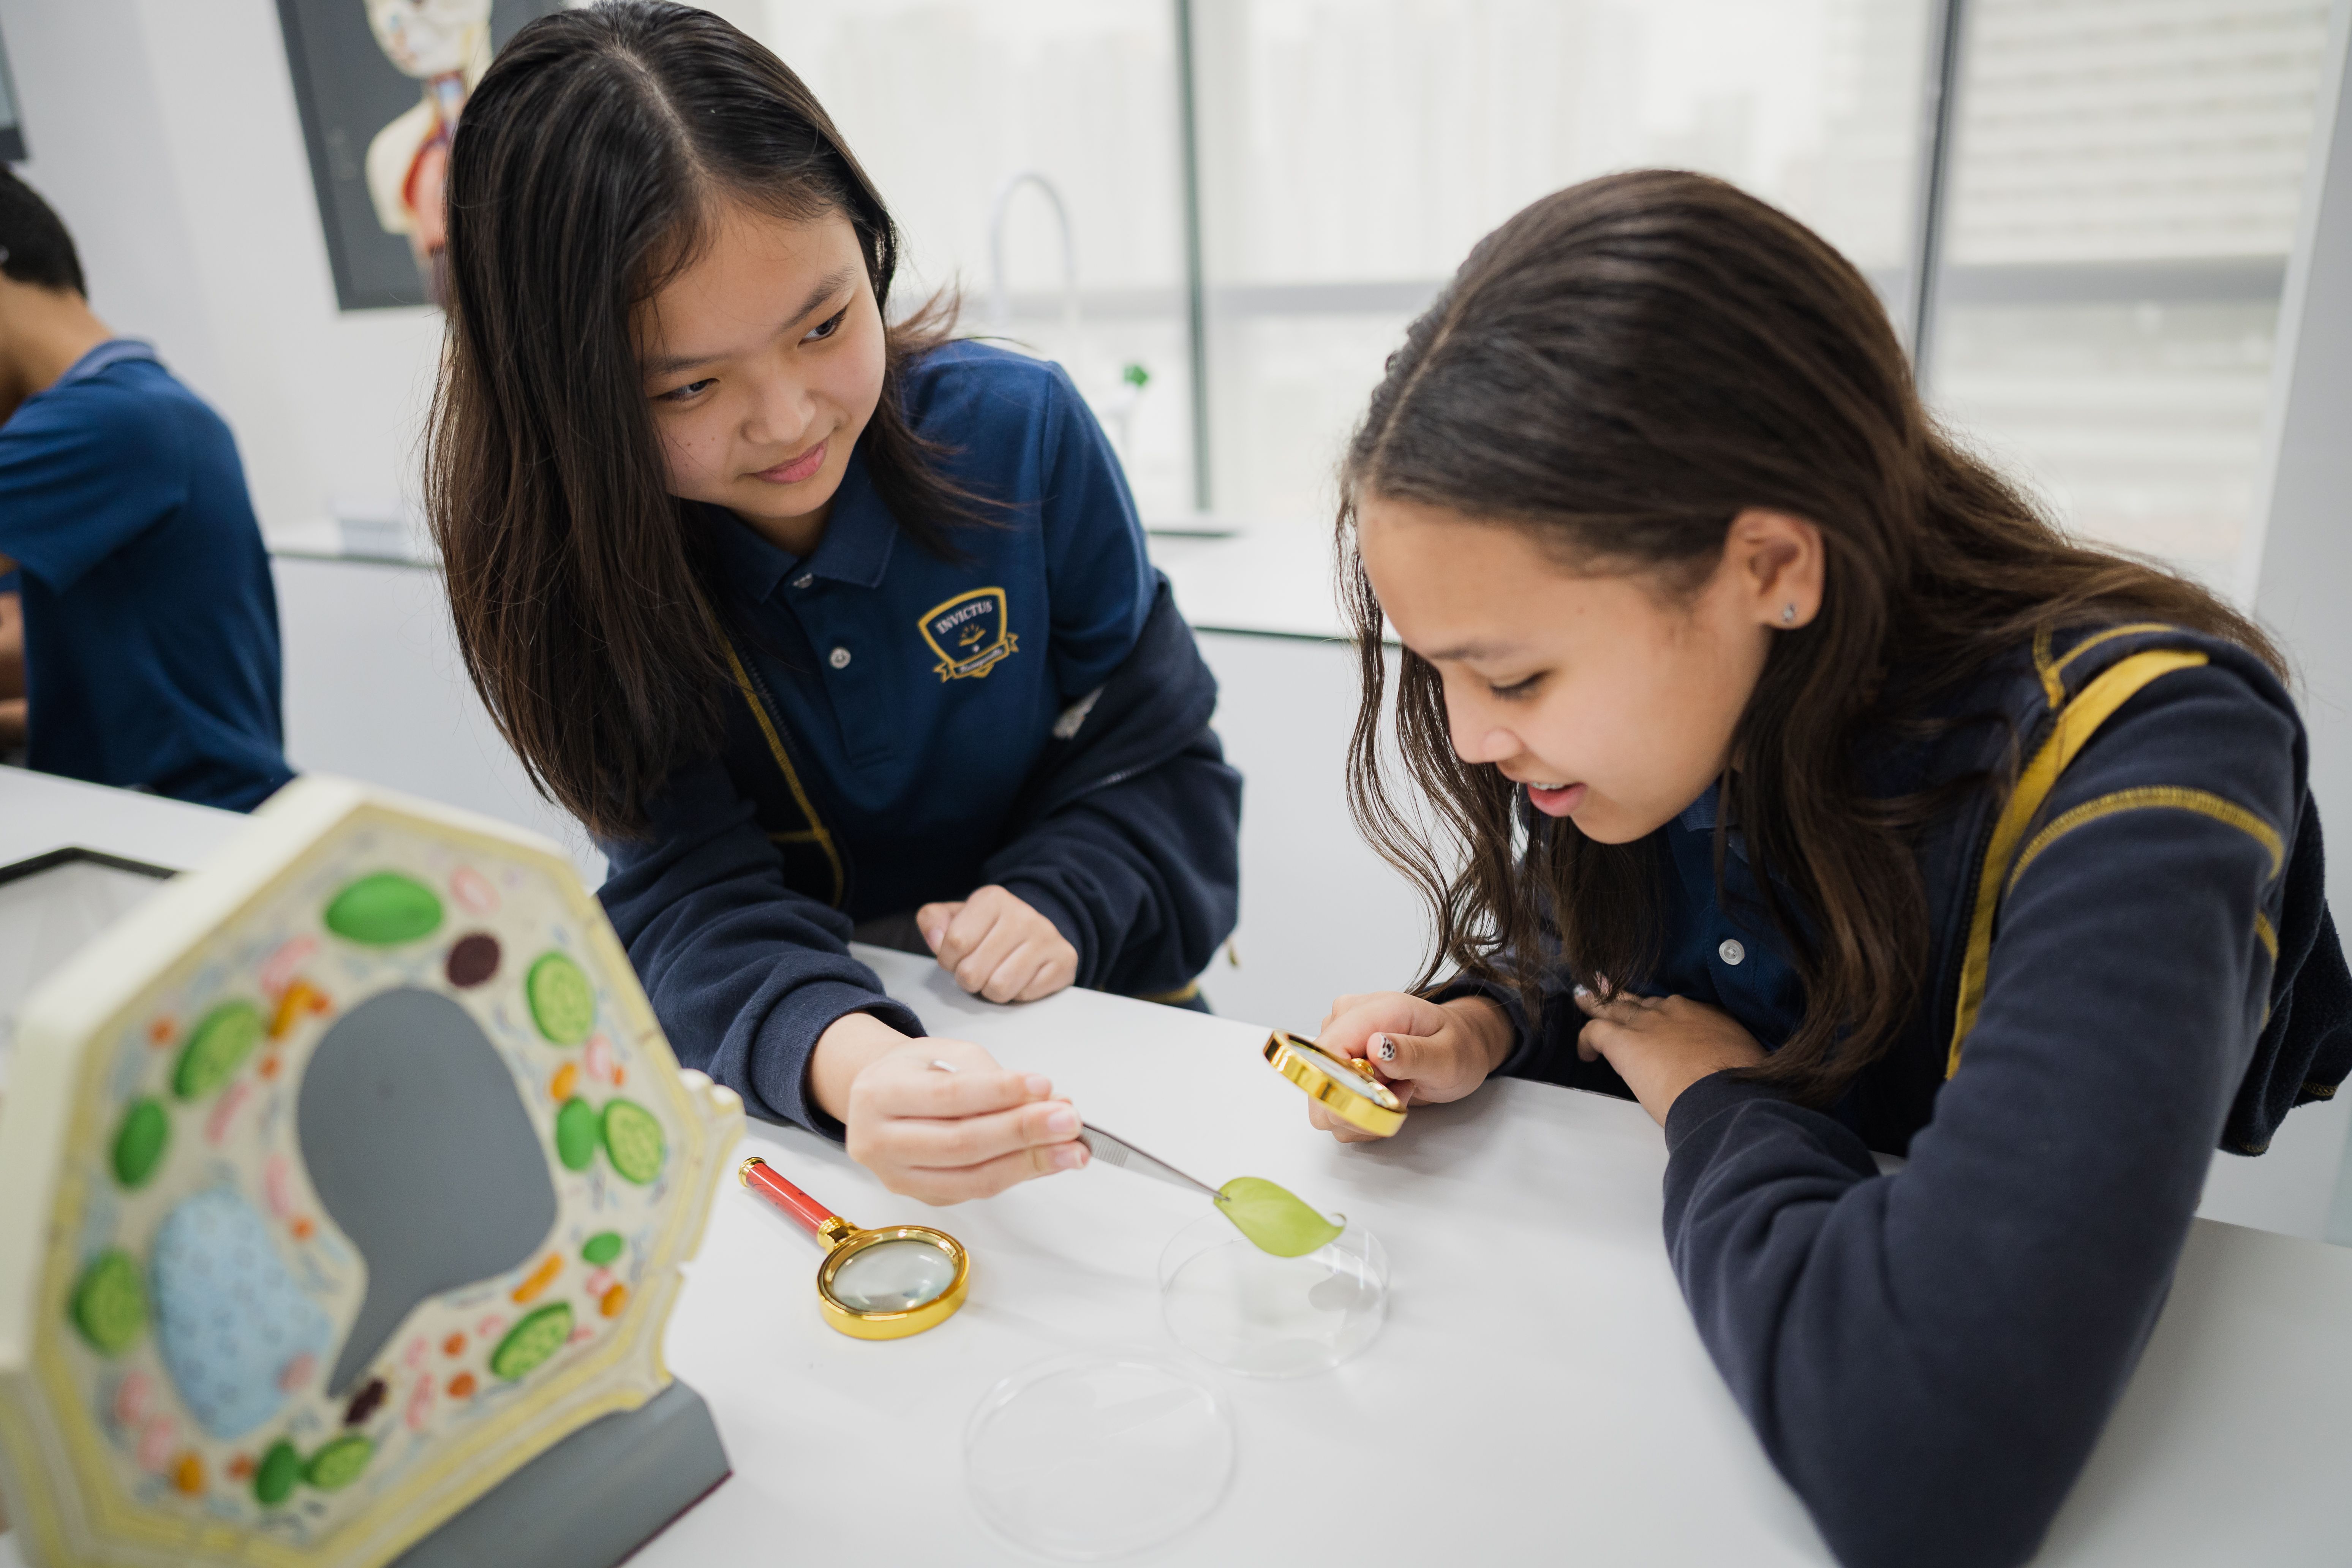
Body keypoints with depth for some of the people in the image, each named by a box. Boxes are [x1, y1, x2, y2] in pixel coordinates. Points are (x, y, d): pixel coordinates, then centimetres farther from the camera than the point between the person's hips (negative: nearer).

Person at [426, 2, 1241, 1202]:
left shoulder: (1019, 429, -12)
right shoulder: (564, 557, -12)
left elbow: (1158, 753, -3)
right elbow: (688, 893, -19)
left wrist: (1060, 900, -22)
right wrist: (840, 1061, -39)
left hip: (1074, 1012, -2)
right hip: (773, 1058, 3)